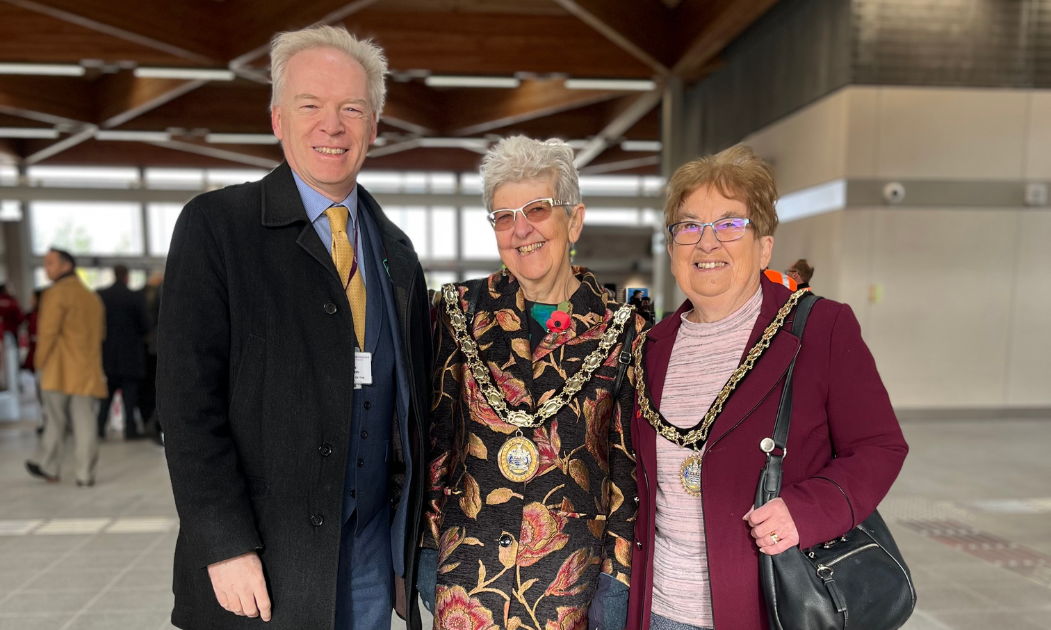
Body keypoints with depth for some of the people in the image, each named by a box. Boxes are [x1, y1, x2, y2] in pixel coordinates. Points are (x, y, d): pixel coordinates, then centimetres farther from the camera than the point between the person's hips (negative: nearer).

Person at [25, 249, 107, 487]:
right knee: (85, 423, 3)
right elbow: (101, 333, 18)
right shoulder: (92, 297, 15)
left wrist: (40, 361, 0)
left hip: (59, 371, -5)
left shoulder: (57, 293, -6)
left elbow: (48, 331, -11)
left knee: (56, 420, 7)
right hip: (88, 371, 5)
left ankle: (48, 467, 19)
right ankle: (85, 474, 3)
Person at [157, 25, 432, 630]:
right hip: (262, 562, -4)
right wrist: (225, 545, -14)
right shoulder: (215, 225, -7)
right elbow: (189, 398, -11)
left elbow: (411, 396, 8)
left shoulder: (396, 250, 6)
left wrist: (414, 524, 8)